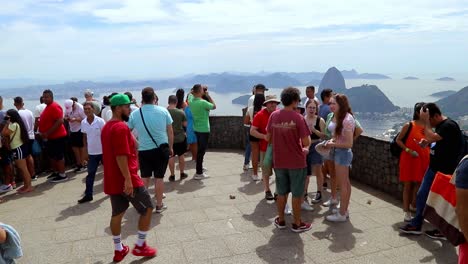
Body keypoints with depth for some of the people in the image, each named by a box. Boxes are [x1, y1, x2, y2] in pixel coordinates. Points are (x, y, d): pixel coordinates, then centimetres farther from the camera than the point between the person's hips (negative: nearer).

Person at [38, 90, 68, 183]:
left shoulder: (55, 107, -18)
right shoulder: (48, 107, 14)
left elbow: (60, 121, -27)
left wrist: (47, 133, -23)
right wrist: (43, 132, 13)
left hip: (57, 136, -11)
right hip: (50, 137, 11)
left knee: (59, 156, -3)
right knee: (51, 155, 18)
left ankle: (62, 175, 5)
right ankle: (56, 172, 30)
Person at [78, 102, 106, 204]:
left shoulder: (100, 121, -13)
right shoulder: (83, 123, 0)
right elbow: (85, 137, 10)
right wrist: (85, 152, 9)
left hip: (103, 151, -3)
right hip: (92, 153, 3)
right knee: (90, 174, 6)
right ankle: (88, 195, 11)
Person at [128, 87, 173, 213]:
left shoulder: (134, 114, -4)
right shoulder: (163, 111, -6)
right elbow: (170, 132, -1)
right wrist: (170, 147, 10)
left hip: (144, 150, 1)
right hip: (161, 149, -1)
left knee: (145, 177, 15)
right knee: (159, 177, 9)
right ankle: (159, 205, 18)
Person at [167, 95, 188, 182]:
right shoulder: (181, 112, -11)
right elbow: (185, 124, -3)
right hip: (181, 138, 1)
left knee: (171, 157, 8)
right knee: (181, 155, 15)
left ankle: (172, 175, 14)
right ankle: (182, 173, 24)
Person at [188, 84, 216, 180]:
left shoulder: (191, 100, -1)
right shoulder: (203, 102, -22)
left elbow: (191, 93, 23)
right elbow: (214, 106, -6)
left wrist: (195, 89, 10)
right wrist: (208, 95, -4)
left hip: (197, 129, 8)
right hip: (204, 130, -8)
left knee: (200, 150, 20)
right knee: (201, 151, 0)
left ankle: (199, 170, 31)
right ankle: (199, 173, 6)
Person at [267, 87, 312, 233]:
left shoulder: (273, 116, -3)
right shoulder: (298, 118, -16)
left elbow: (268, 137, 6)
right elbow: (306, 142, -16)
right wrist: (301, 146, 5)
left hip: (279, 161, 4)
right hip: (296, 162, -4)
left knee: (282, 193, 17)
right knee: (297, 194, 9)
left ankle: (281, 221, 28)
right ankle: (297, 224, 20)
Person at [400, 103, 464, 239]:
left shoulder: (449, 125, -19)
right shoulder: (439, 126, 10)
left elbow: (432, 137, -30)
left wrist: (426, 121, -21)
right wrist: (427, 143, 2)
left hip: (445, 171, -9)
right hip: (434, 168, 9)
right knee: (421, 195, 12)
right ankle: (416, 225, 23)